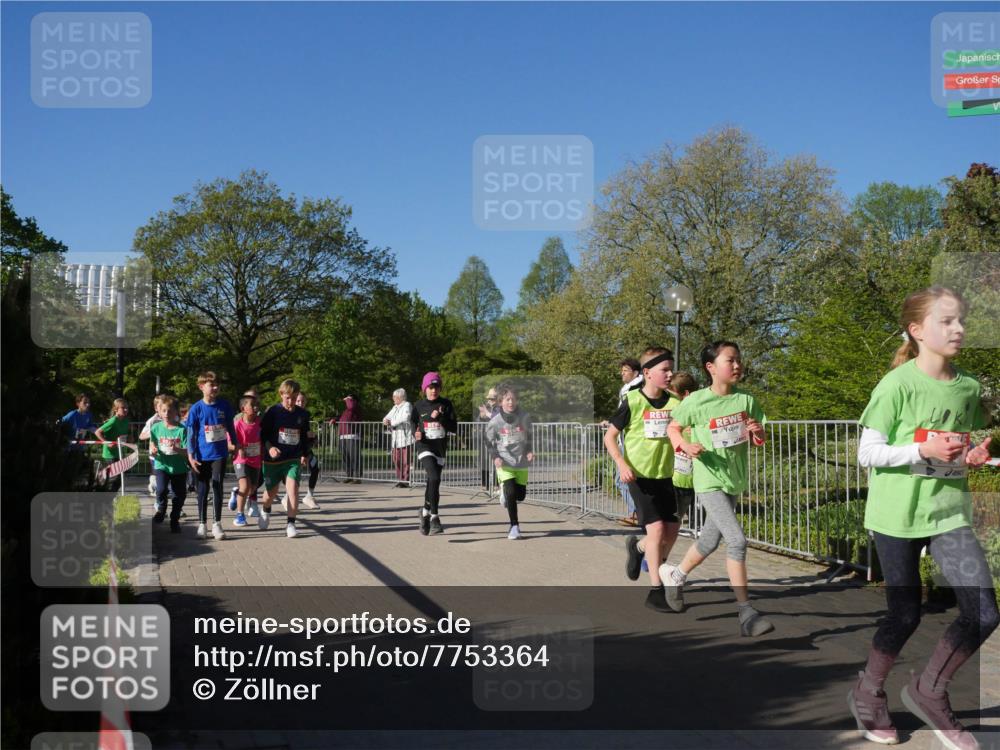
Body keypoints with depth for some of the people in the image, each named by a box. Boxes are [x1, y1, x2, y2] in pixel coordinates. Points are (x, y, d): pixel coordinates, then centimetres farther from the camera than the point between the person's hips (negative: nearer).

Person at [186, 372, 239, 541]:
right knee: (202, 490, 7)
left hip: (220, 454, 1)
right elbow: (191, 434, -3)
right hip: (202, 456, -1)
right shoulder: (196, 409, -6)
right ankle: (202, 524, 18)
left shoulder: (224, 405, 0)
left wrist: (236, 444, 17)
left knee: (217, 487, -1)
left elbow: (230, 427, 12)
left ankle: (217, 524, 9)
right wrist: (191, 456, -7)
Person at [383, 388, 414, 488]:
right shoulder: (395, 407, 22)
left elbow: (405, 418, -21)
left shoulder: (407, 405, -5)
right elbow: (387, 417, 20)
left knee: (405, 460, -7)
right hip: (396, 438, 8)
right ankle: (400, 479, 13)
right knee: (396, 460, 5)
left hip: (405, 437, -8)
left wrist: (391, 422, -12)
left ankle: (405, 480, -4)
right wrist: (386, 420, -6)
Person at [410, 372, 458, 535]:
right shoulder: (419, 406, 3)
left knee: (432, 482, 10)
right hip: (424, 447, -3)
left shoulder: (446, 405, 3)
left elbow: (454, 427, -2)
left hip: (440, 448, 3)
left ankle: (426, 512, 34)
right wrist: (416, 433, -7)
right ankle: (434, 517, -17)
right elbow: (413, 424, 14)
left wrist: (440, 417, -16)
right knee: (434, 478, -23)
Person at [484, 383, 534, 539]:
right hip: (504, 462, -3)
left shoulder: (525, 417, -6)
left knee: (520, 495, 8)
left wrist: (529, 451, -2)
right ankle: (514, 526, -3)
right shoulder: (495, 422, -11)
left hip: (521, 462, 3)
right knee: (511, 493, -15)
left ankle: (505, 491, 43)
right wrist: (495, 456, -8)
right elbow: (488, 440, 4)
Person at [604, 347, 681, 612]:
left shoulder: (672, 402, 1)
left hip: (664, 475, 5)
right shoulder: (633, 402, -11)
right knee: (656, 528, -14)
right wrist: (622, 464, -19)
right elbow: (610, 437, -6)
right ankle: (656, 591, -6)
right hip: (639, 475, -5)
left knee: (672, 531, 6)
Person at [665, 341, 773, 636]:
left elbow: (758, 440, 7)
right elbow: (673, 428, 3)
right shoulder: (696, 401, -11)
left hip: (735, 481, 6)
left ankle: (675, 575, 45)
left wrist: (758, 433, -16)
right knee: (737, 540, -18)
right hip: (709, 481, -6)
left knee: (710, 541, 18)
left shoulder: (746, 400, 0)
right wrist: (685, 446, -17)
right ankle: (746, 612, -11)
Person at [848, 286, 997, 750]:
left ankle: (928, 691, 17)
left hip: (950, 509, 5)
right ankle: (868, 694, 30)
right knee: (906, 615, 4)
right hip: (897, 514, -5)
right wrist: (922, 449, -24)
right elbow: (867, 454, -13)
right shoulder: (898, 384, -13)